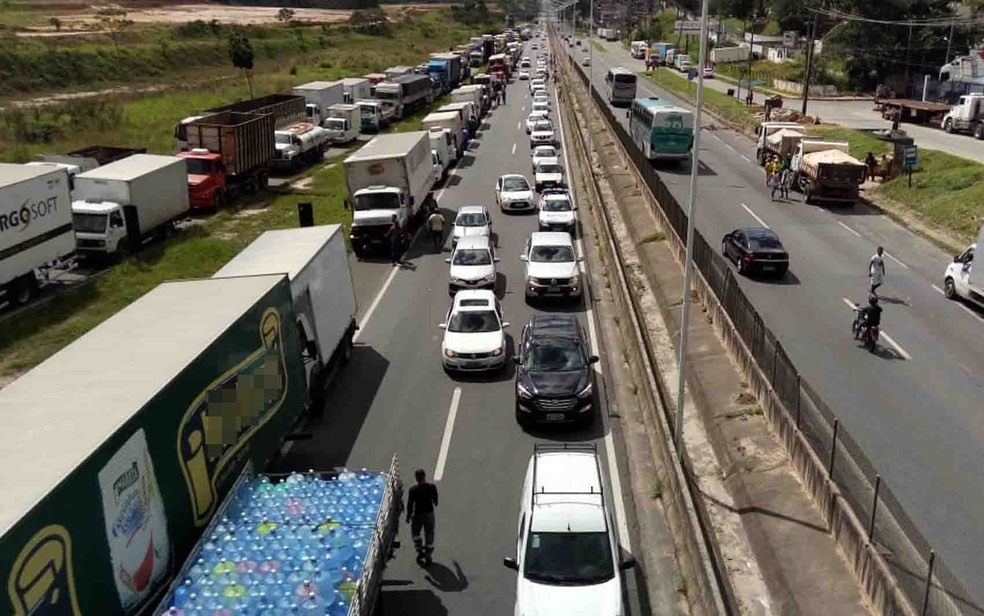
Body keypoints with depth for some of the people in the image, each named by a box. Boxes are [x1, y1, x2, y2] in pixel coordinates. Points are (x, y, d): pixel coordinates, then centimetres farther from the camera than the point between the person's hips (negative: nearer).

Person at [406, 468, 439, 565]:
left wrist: (408, 516, 2)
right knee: (429, 535, 15)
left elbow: (410, 504, -11)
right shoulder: (432, 487, -13)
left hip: (417, 515, -2)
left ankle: (420, 552, 24)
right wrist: (435, 503, 27)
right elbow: (435, 501, 4)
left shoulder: (412, 490, -18)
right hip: (429, 514, 2)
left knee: (415, 533, 24)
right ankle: (428, 556, 21)